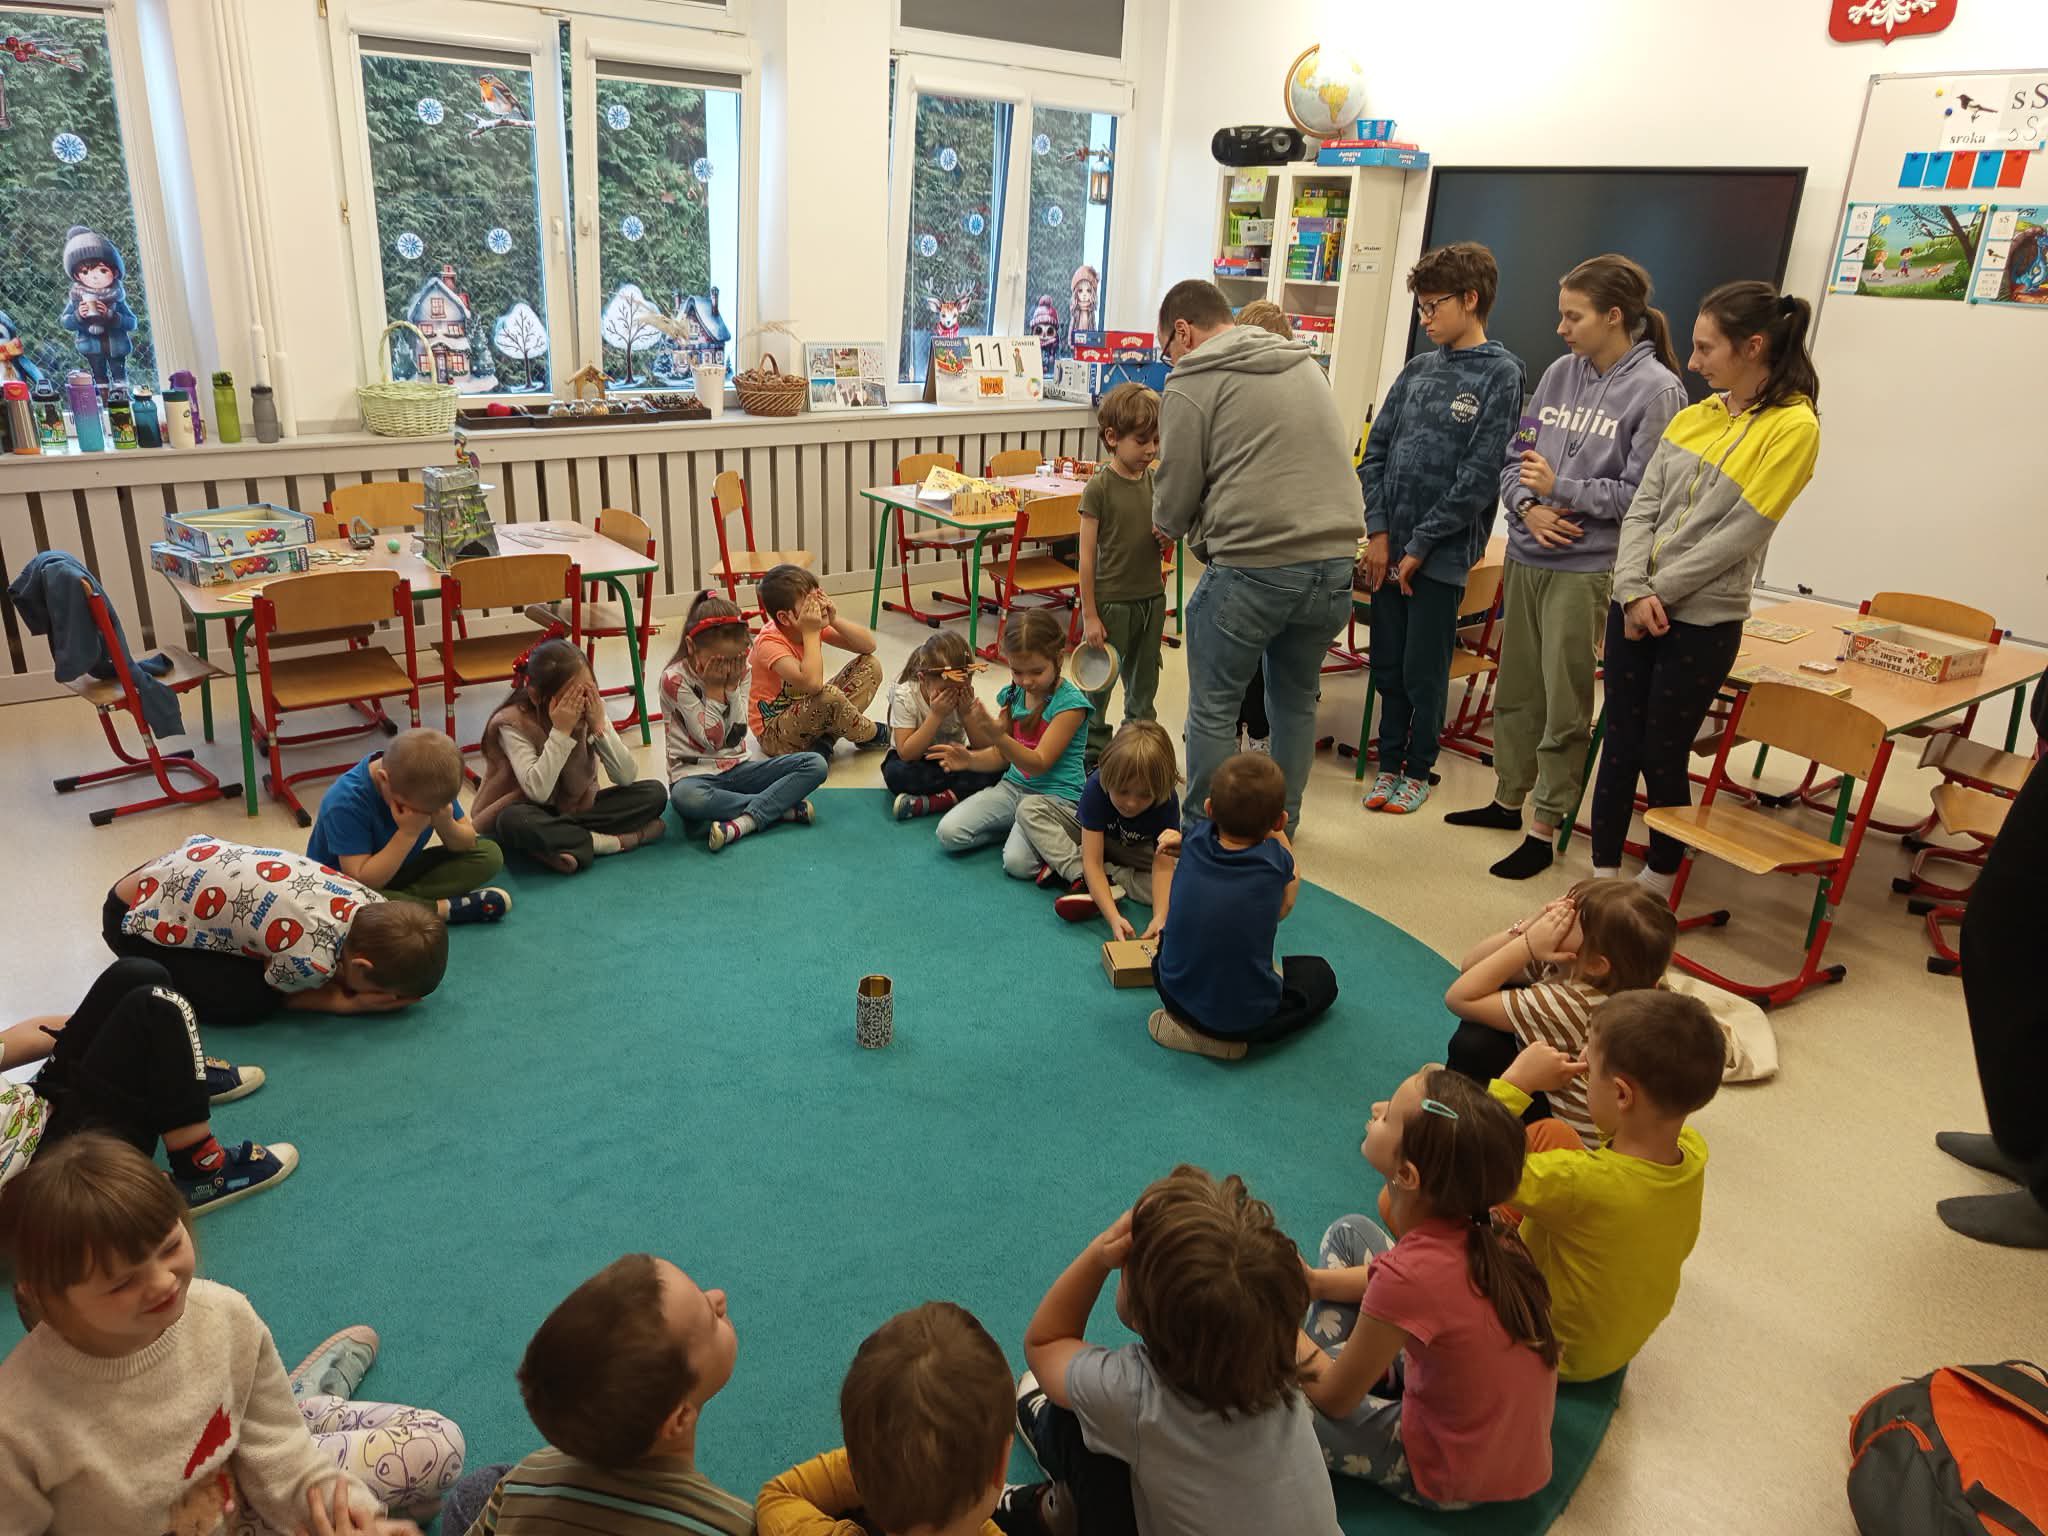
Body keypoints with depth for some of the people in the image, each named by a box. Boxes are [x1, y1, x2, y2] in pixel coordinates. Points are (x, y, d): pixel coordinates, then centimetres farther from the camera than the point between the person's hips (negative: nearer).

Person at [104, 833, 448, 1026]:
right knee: (249, 1002, -16)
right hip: (137, 918, -7)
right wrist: (352, 1003, -18)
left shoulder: (369, 903, -15)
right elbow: (279, 994, -11)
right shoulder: (310, 957, -35)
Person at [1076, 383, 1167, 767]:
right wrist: (1089, 615, -14)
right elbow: (1087, 554, -13)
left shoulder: (1154, 480, 5)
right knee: (1100, 683, 6)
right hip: (1111, 602, -6)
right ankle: (1093, 752, 22)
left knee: (1144, 684, 17)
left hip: (1151, 599, 6)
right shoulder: (1100, 486, -13)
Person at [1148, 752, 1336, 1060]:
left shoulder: (1195, 840, -9)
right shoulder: (1274, 860, -16)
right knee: (1321, 975, 25)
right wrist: (1278, 833, 16)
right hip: (1248, 1019, -4)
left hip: (1177, 997, 4)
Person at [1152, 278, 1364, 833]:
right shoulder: (1303, 364, 18)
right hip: (1334, 559, 7)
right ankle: (1281, 823, 33)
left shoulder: (1191, 383, -3)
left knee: (1214, 709, 8)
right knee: (1297, 700, 21)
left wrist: (1167, 525, 22)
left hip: (1253, 568, -7)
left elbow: (1176, 493, -2)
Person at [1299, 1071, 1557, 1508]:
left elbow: (1333, 1398, -19)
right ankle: (1320, 1359, 21)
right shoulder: (1470, 1225, -17)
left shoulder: (1410, 1275, -37)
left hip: (1452, 1480, -7)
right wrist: (1314, 1282, -5)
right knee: (1349, 1232, 9)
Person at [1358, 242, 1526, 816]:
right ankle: (1389, 764, 26)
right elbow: (1375, 450, 8)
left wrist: (1420, 544, -12)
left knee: (1423, 672, 4)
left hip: (1441, 553, -5)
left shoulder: (1500, 374, -7)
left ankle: (1418, 770, 22)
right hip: (1390, 546, 5)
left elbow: (1479, 477, -13)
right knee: (1387, 666, 12)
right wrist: (1378, 530, -3)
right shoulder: (1418, 368, 10)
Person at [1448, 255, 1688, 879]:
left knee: (1565, 704, 2)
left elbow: (1645, 493, -14)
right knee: (1517, 686, 17)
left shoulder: (1657, 389, -10)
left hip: (1587, 568, -6)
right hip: (1525, 555, 6)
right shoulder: (1560, 372, 7)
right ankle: (1508, 798, 34)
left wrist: (1561, 489, -13)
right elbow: (1517, 455, 10)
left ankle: (1545, 828, 13)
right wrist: (1528, 505, -9)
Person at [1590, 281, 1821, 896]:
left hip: (1702, 620, -5)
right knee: (1619, 746, 8)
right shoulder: (1692, 417, 8)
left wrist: (1659, 593, -13)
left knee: (1663, 758, 4)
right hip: (1634, 608, 5)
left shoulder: (1793, 427, -11)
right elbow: (1642, 508, 2)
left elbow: (1738, 535, -15)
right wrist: (1632, 591, -12)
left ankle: (1656, 889, 24)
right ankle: (1602, 882, 19)